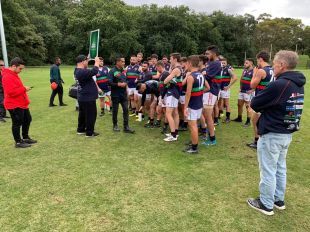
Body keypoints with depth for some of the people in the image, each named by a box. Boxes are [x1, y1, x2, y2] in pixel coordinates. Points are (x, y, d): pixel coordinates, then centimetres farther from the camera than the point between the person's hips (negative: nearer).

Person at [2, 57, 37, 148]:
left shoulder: (14, 74, 14)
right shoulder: (7, 77, -19)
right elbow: (11, 92, -27)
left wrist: (24, 89, 13)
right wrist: (24, 89, -21)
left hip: (21, 104, 10)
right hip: (14, 105, -10)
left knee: (27, 120, 18)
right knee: (17, 123, 0)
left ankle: (26, 138, 31)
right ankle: (18, 142, 12)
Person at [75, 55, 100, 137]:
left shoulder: (78, 70, 7)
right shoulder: (82, 72, -25)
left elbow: (89, 72, 24)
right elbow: (94, 71, -32)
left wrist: (87, 59, 17)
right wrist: (97, 62, -16)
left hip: (82, 97, 10)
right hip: (88, 98, -10)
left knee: (82, 114, 19)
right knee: (91, 115, 0)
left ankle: (81, 129, 30)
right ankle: (89, 133, 8)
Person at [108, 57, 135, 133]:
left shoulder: (123, 71, 9)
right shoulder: (112, 71, -10)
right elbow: (110, 82, -18)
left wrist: (125, 84, 5)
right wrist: (119, 84, -19)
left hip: (123, 94, 5)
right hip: (115, 95, -5)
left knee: (126, 109, -1)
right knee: (115, 110, 7)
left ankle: (126, 127, 4)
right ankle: (115, 125, 24)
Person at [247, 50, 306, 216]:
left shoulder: (279, 84, -24)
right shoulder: (298, 84, 6)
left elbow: (254, 105, -16)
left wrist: (262, 101, 3)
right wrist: (267, 105, 3)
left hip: (271, 135, -9)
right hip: (287, 133, 9)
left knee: (268, 171, 5)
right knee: (280, 168, 20)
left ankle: (266, 205, 20)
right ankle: (279, 200, 35)